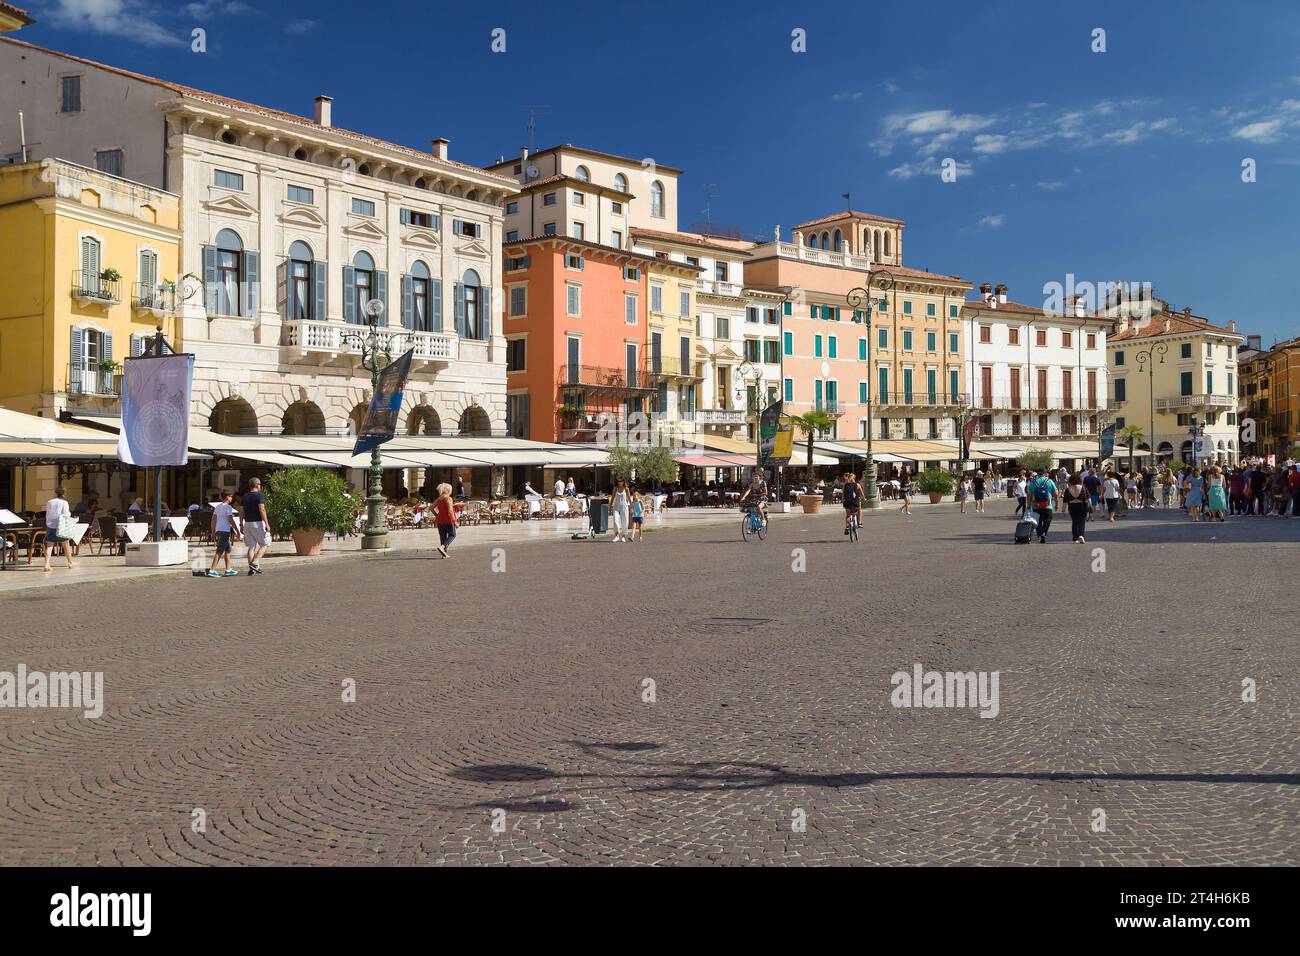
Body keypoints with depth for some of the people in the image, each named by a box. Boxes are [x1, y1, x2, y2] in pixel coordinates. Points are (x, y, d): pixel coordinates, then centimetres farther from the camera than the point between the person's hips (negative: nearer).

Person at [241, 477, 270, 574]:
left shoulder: (244, 496, 11)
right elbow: (262, 510, -18)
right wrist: (267, 524, -19)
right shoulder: (259, 495, -9)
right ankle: (255, 563, -12)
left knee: (251, 546, 9)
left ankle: (251, 568, 5)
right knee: (265, 544, 2)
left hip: (247, 523, 7)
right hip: (258, 523, -7)